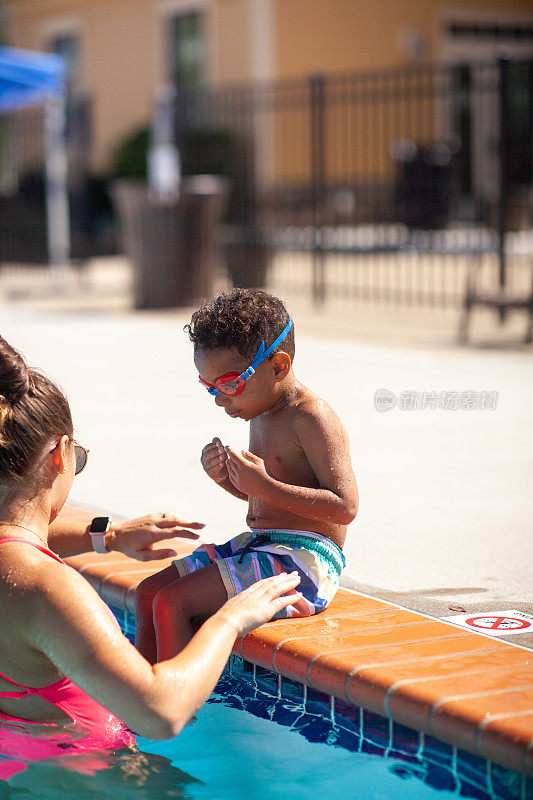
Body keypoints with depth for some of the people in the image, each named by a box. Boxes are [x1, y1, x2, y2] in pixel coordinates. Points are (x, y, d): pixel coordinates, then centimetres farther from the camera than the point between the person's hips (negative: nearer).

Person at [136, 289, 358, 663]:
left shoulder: (313, 419, -16)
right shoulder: (262, 414, 12)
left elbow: (345, 506, -23)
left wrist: (264, 485, -26)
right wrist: (226, 478, 4)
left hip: (304, 558, -10)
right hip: (257, 545, 10)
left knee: (172, 603, -20)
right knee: (149, 592, 9)